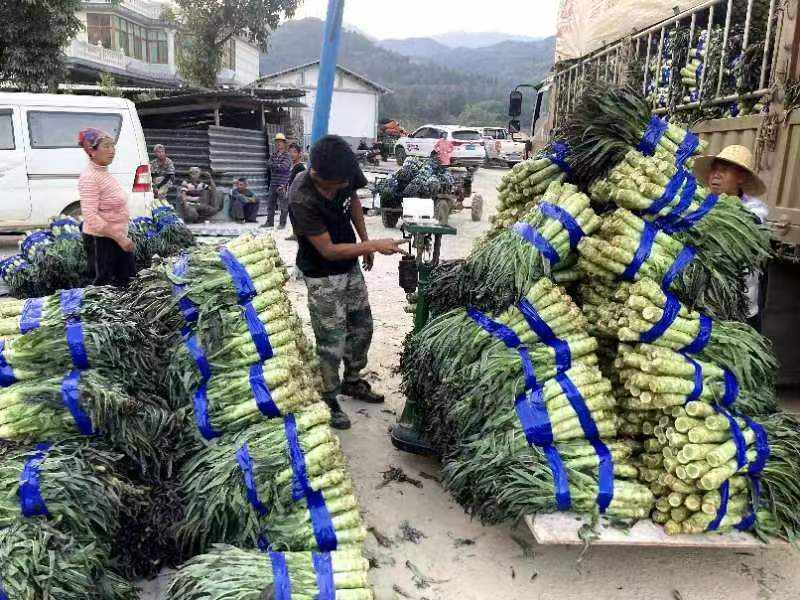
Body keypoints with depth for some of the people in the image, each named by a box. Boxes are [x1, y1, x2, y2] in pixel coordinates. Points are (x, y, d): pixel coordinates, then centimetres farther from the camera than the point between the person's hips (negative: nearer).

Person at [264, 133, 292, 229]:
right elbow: (270, 164, 0)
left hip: (283, 184, -6)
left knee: (283, 205, -2)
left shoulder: (287, 156, -3)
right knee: (270, 203, 10)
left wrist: (274, 165, -6)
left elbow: (284, 167, -17)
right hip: (273, 184, 6)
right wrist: (279, 166, -13)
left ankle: (282, 223, 5)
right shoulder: (273, 155, 15)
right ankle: (270, 222, 18)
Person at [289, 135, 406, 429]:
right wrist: (374, 245, -27)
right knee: (332, 343, 0)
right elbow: (328, 250, -27)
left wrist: (364, 240, 8)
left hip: (350, 266, 7)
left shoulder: (341, 176, -13)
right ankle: (327, 401, 21)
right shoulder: (302, 200, -32)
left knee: (362, 327, 17)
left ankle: (352, 382, 39)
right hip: (323, 276, -7)